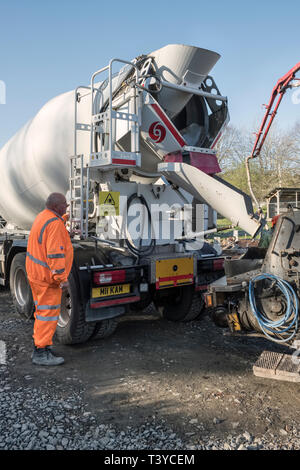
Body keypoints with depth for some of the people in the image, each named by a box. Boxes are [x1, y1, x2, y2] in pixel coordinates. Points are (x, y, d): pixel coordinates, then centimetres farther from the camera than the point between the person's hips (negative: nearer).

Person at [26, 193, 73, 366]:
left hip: (36, 273, 11)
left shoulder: (42, 216, 10)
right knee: (49, 312, -2)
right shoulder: (55, 224, -22)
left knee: (42, 310, 20)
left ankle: (39, 346, 31)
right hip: (47, 276, -11)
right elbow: (55, 253, -27)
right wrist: (62, 278, -25)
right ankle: (41, 353, 6)